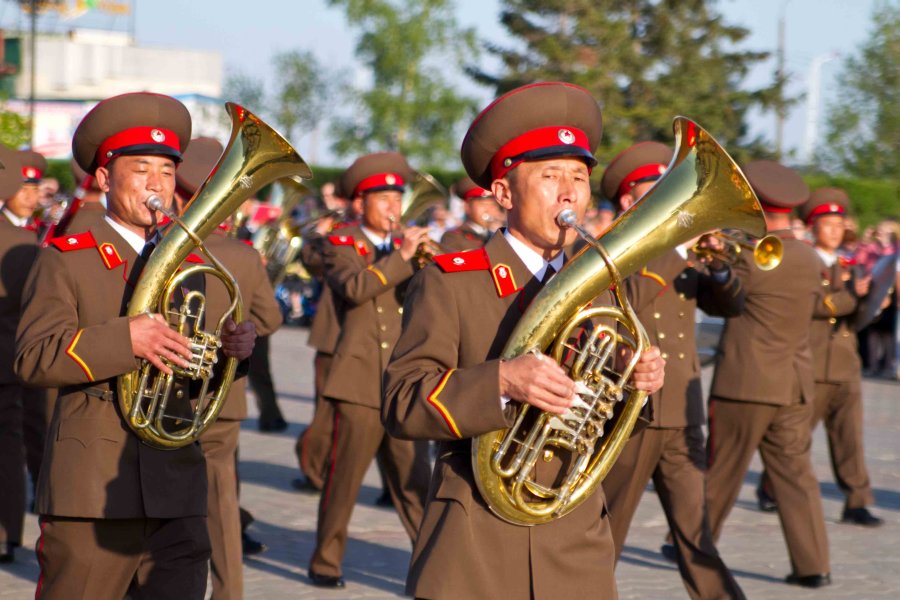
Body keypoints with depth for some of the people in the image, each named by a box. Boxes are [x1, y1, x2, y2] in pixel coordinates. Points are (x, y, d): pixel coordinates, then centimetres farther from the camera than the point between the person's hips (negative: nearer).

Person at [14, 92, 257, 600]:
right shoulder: (67, 259, 1)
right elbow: (34, 357, -12)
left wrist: (233, 349, -2)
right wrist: (125, 339, -26)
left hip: (177, 494, 5)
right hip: (92, 491, -5)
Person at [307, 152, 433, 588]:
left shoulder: (403, 249, 18)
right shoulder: (341, 247, 3)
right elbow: (354, 287, -18)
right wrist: (401, 258, -20)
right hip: (360, 383, -4)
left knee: (414, 480, 1)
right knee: (344, 479, 1)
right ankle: (326, 563, 13)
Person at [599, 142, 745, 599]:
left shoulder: (683, 256, 15)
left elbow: (729, 305, 8)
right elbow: (625, 299, -21)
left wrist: (716, 265, -11)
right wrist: (676, 249, -21)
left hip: (681, 415, 5)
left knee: (695, 530, 2)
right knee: (606, 529, 5)